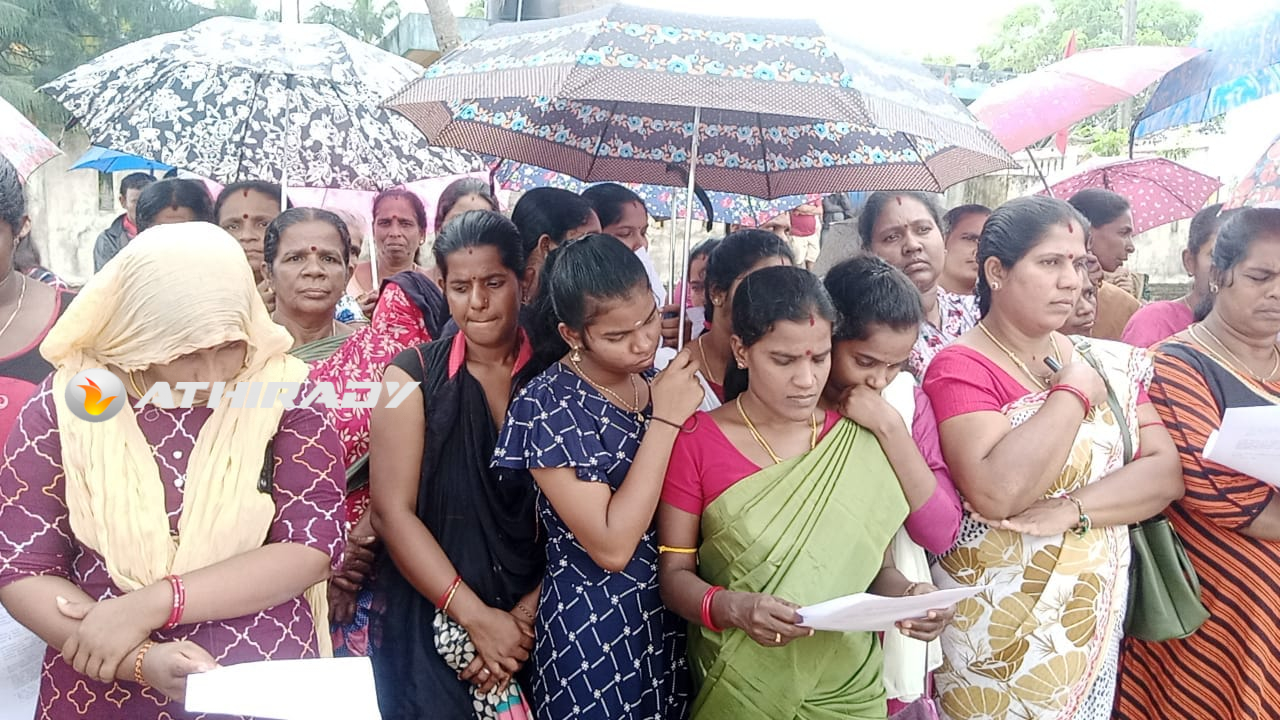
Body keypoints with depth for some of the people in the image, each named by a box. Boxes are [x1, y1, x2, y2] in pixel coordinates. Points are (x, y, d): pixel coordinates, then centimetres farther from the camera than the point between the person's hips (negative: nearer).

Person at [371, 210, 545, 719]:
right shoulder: (414, 375, -4)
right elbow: (392, 512, -10)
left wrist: (527, 613, -13)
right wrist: (478, 618, -14)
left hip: (536, 630, 1)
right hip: (433, 627, -1)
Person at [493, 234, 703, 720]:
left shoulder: (658, 379, -1)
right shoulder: (548, 407, -19)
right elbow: (612, 546, -25)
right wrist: (664, 420, -24)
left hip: (672, 613, 6)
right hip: (596, 627, -6)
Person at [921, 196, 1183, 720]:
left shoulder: (1107, 363, 6)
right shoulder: (961, 368, -13)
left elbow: (1166, 472, -2)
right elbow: (996, 493, -27)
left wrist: (1070, 509, -18)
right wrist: (1074, 391, -17)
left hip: (1098, 619, 5)